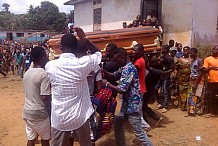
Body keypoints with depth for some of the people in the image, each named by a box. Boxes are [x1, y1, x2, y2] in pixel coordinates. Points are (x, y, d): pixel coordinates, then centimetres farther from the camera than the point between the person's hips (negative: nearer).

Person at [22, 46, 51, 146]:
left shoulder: (27, 73, 4)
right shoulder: (44, 74, -18)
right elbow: (44, 97, -22)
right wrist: (51, 90, -4)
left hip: (27, 111, 7)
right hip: (39, 113, -6)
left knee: (31, 138, 16)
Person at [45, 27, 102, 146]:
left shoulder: (49, 65, -8)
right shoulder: (82, 63, -14)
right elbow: (98, 53, 6)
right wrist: (83, 39, 3)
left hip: (58, 118, 2)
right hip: (79, 117, -1)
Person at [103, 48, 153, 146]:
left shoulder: (128, 69, -22)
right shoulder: (126, 67, 9)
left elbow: (121, 89, -26)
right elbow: (114, 75, 14)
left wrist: (107, 84, -16)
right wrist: (103, 71, -4)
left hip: (132, 104, -10)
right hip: (127, 103, 10)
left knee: (138, 132, -4)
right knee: (118, 123, 21)